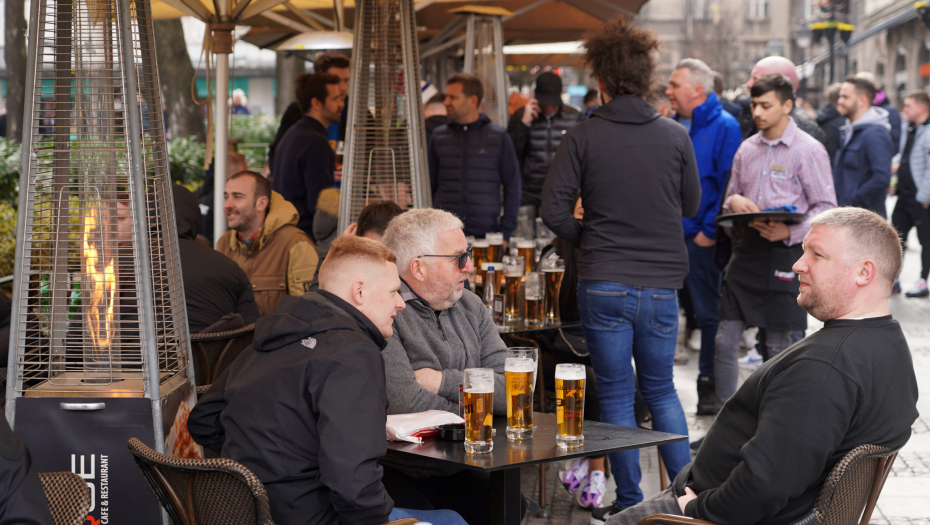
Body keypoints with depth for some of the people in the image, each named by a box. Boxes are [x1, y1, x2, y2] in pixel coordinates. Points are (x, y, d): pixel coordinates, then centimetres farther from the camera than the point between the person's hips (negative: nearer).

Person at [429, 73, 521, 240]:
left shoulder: (499, 137, 4)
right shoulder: (438, 137, 10)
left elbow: (512, 187, 6)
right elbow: (428, 185, 14)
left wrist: (506, 231, -2)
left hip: (486, 232, -1)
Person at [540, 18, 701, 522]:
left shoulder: (583, 137, -6)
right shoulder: (675, 135, 0)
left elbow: (553, 210, -8)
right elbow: (692, 205, 9)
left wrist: (587, 238, 8)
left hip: (604, 285, -2)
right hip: (662, 285, 2)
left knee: (616, 393, 7)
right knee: (661, 389, 17)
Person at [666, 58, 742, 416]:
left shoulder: (724, 127, -8)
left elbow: (729, 184, -13)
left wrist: (710, 230, -16)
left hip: (699, 240, -6)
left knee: (708, 312, 4)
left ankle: (710, 385, 12)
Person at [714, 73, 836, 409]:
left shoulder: (808, 150, -4)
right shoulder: (747, 149, 13)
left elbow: (825, 208, -7)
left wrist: (790, 233, -21)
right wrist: (734, 202, -4)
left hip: (785, 255, -5)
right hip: (746, 252, 5)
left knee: (779, 347, 3)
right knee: (724, 342, 2)